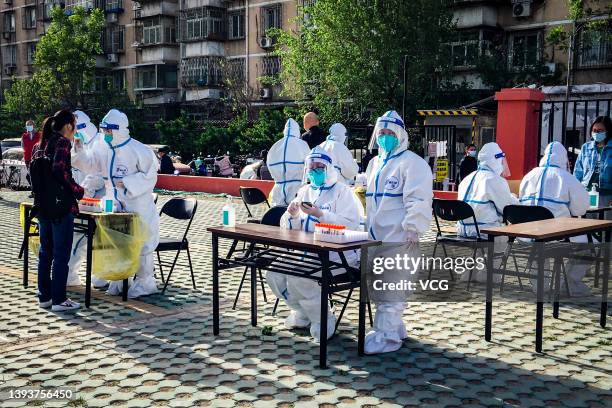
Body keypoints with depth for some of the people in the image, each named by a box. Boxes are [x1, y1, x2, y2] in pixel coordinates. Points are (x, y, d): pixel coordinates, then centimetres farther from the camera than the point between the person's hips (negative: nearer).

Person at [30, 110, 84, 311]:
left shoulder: (39, 145, 14)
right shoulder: (62, 143, -10)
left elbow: (35, 174, 13)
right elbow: (60, 170, -23)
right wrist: (79, 191, -12)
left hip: (42, 206, 8)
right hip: (61, 206, -8)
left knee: (45, 252, 15)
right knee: (62, 254, -1)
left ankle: (44, 296, 21)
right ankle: (59, 299, 3)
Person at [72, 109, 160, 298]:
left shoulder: (138, 150, -16)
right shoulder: (106, 150, 6)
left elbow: (150, 175, -15)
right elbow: (90, 163, 10)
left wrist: (126, 183, -21)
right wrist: (79, 150, -7)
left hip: (138, 207, -8)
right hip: (117, 206, 8)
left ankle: (145, 283, 12)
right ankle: (121, 280, 29)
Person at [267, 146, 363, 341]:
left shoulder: (342, 191, -1)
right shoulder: (304, 191, 17)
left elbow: (350, 224, -18)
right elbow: (288, 229, 15)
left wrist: (319, 214, -25)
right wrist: (292, 215, -8)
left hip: (336, 251, -7)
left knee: (299, 277, -28)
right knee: (274, 274, -10)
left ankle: (323, 320, -5)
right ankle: (302, 313, 12)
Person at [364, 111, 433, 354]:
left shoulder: (412, 163, -9)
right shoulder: (374, 163, 19)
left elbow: (418, 200, -16)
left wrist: (413, 229, -21)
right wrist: (361, 194, 14)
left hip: (399, 240, -8)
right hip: (375, 238, 9)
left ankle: (387, 335, 1)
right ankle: (393, 327, 27)